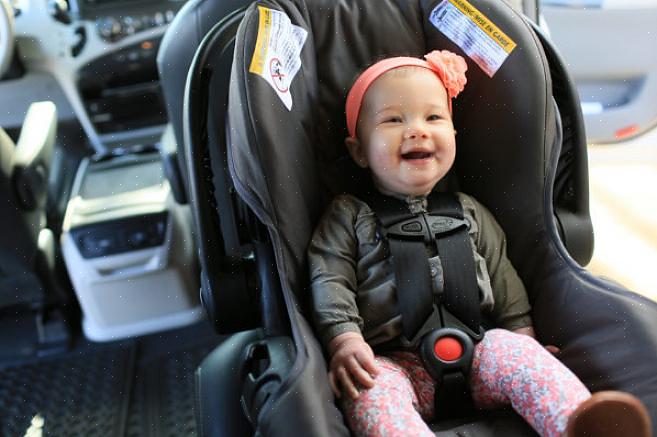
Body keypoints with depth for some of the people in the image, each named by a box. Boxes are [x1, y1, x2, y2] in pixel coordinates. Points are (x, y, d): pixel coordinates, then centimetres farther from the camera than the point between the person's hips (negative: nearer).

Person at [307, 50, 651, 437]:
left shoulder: (468, 212, 19)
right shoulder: (348, 215, 9)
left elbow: (501, 275, 21)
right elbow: (330, 279, 0)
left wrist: (521, 331, 11)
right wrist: (344, 339, -15)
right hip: (393, 360, -3)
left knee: (521, 355, -25)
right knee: (371, 392, -33)